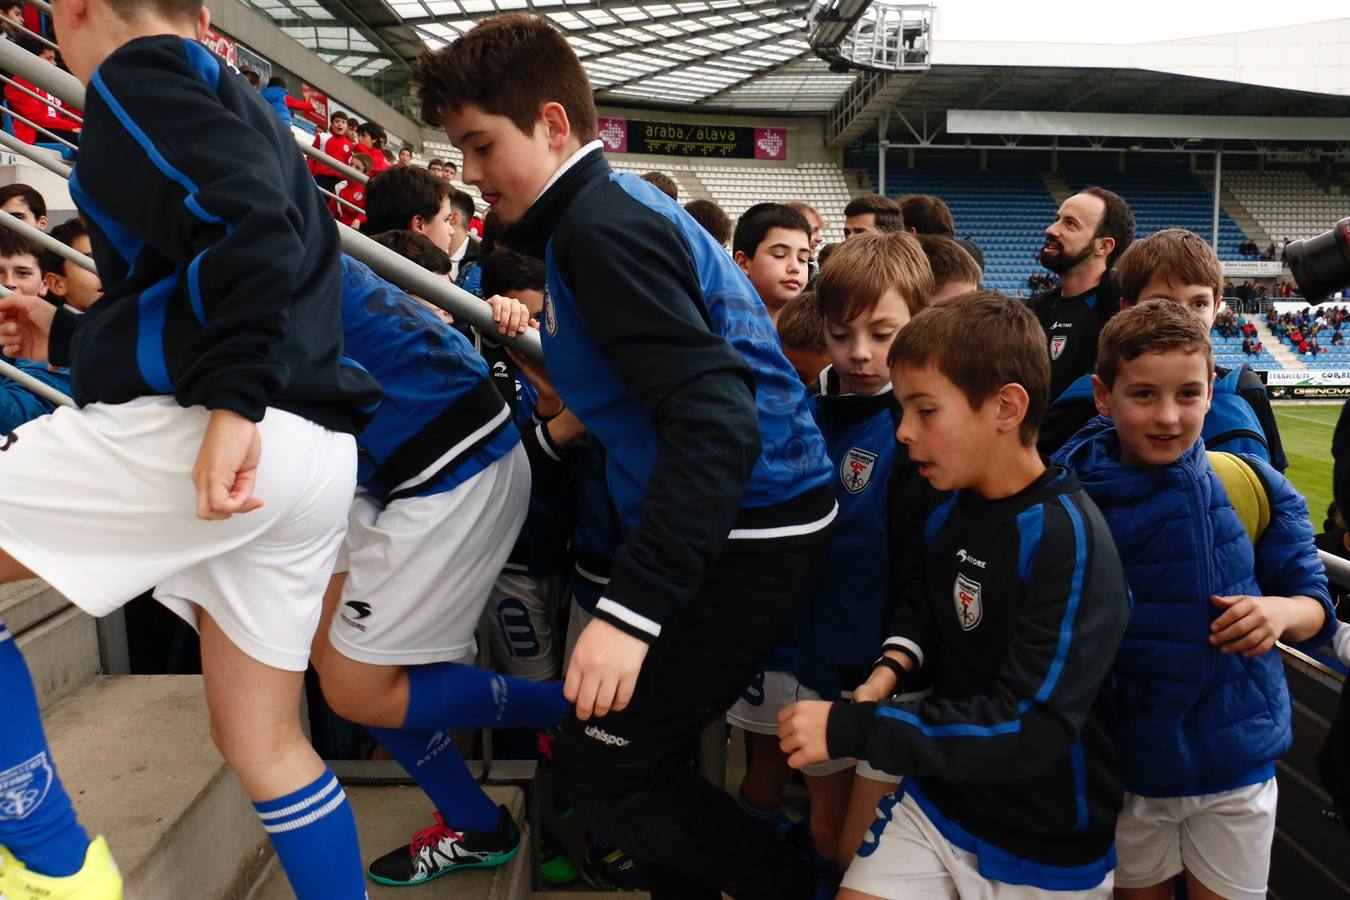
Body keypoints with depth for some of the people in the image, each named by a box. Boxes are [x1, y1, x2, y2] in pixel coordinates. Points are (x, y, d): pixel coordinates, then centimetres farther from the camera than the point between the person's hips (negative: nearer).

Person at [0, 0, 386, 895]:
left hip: (205, 430, -9)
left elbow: (255, 225, -18)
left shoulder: (141, 73, 2)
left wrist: (231, 400, -24)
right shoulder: (241, 105, 29)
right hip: (313, 455, 9)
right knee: (263, 742, 16)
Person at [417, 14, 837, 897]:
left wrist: (629, 610, -30)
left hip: (747, 531, -10)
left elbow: (717, 418, -27)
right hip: (753, 516, 10)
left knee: (605, 765, -2)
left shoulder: (600, 225, -16)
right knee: (634, 741, 15)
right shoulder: (612, 206, 14)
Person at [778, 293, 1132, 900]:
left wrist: (851, 729, -29)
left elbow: (1031, 727, -29)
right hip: (937, 795, 5)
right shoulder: (948, 510, -3)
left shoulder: (1068, 539, -25)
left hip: (1043, 847, -5)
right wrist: (891, 668, -7)